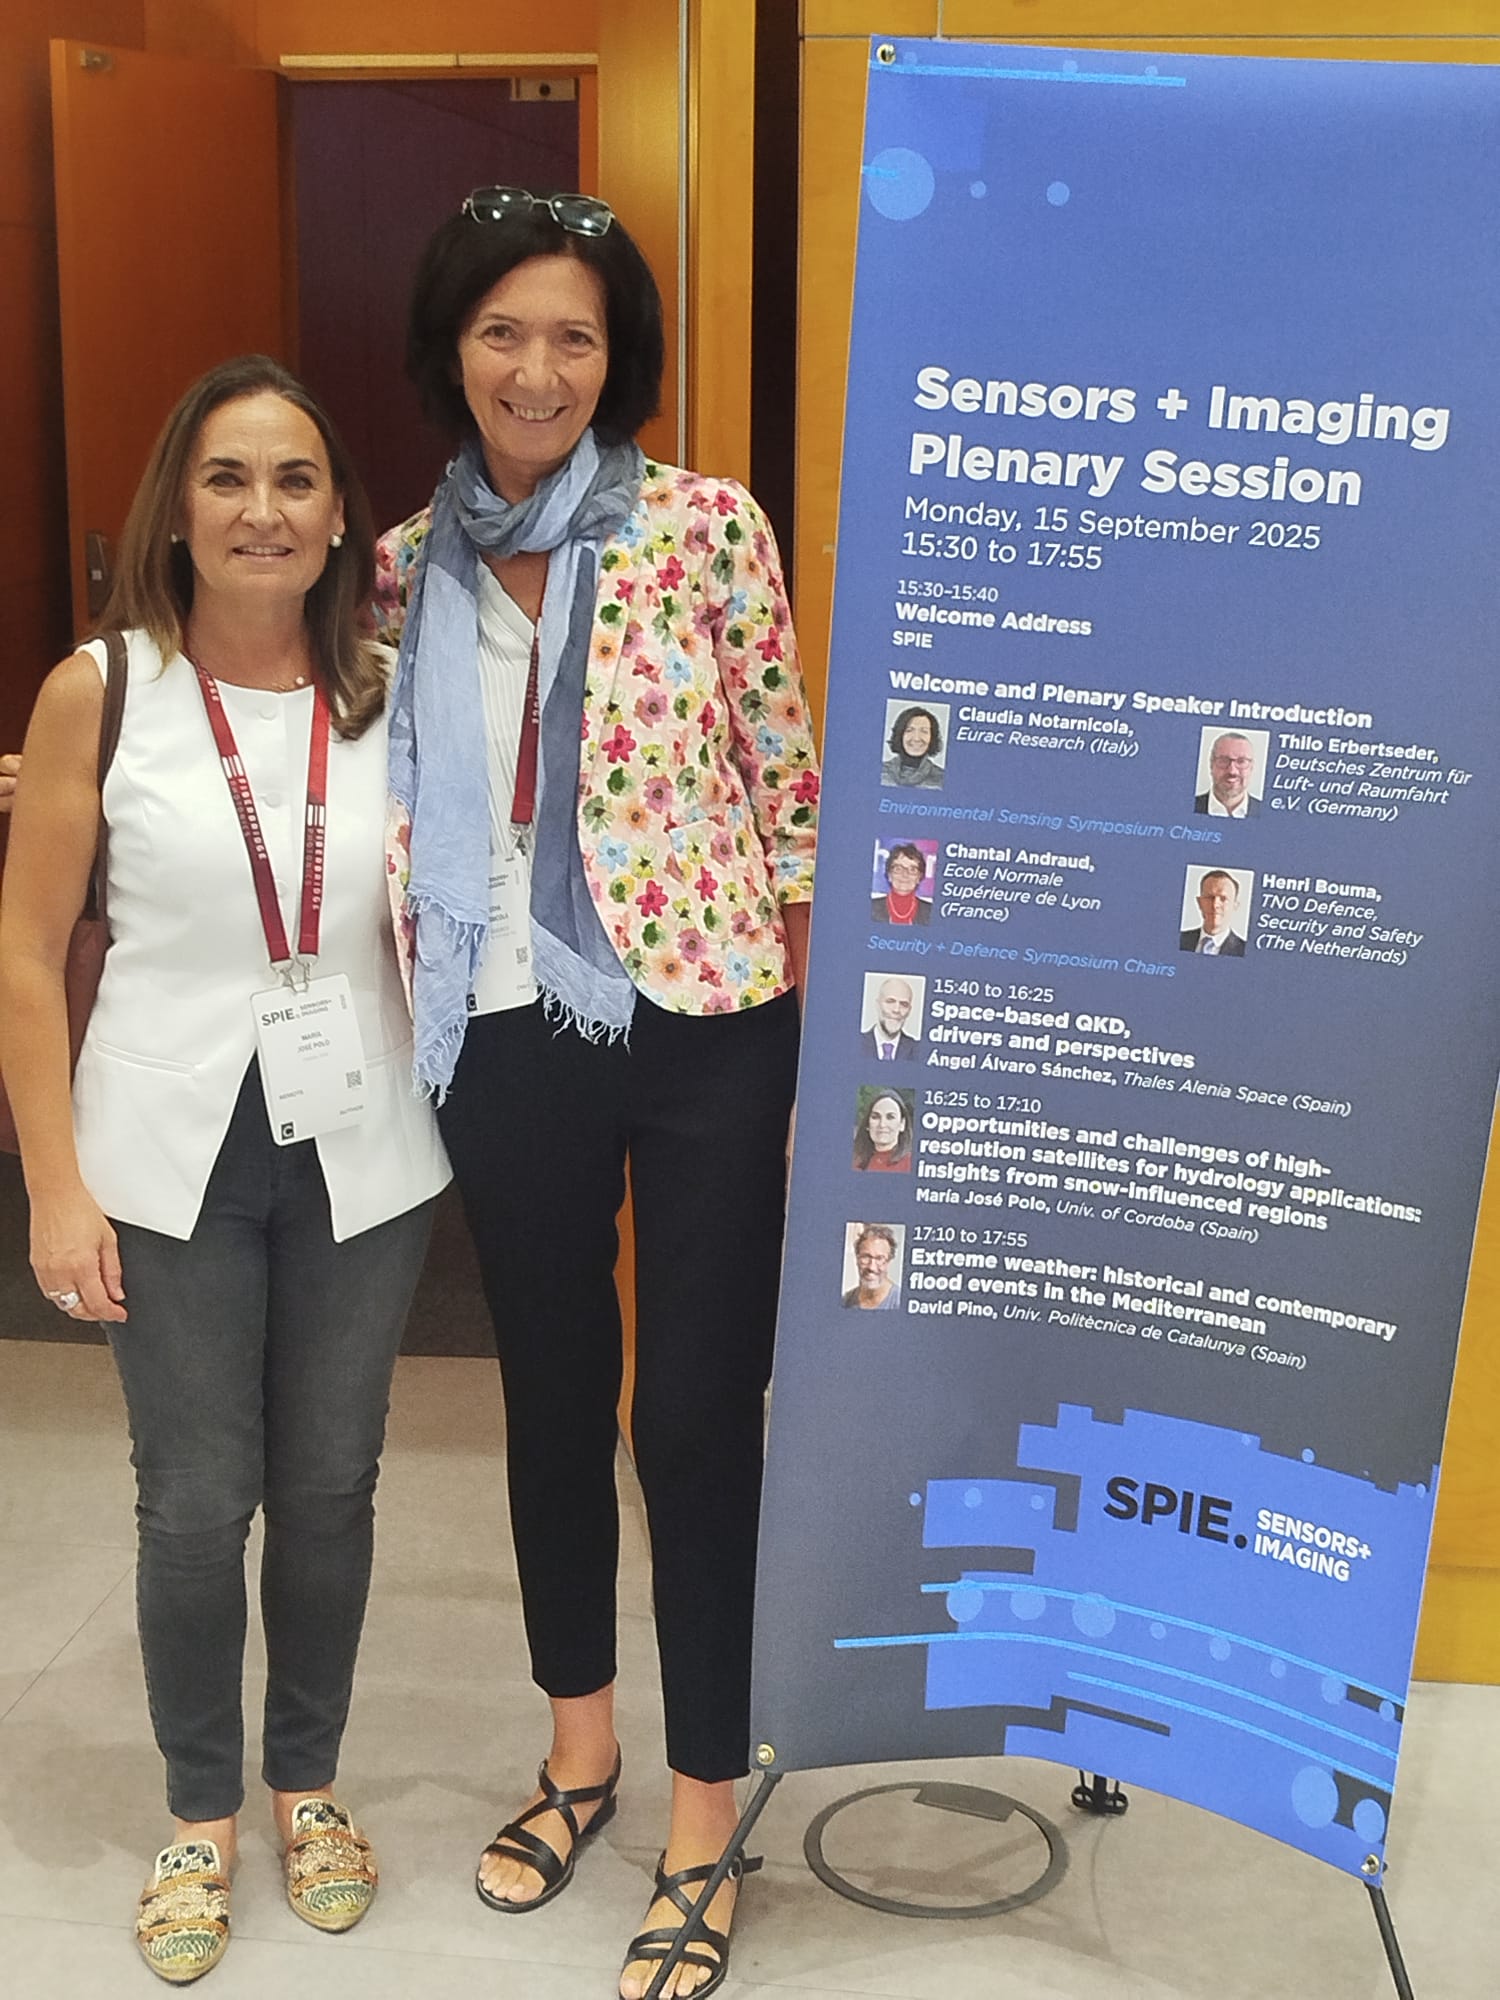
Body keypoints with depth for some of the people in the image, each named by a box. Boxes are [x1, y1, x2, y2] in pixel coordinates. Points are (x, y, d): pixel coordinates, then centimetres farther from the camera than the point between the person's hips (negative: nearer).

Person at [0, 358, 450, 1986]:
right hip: (172, 1161, -2)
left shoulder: (389, 698, 0)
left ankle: (308, 1779, 35)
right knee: (197, 1503, 6)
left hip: (359, 1161, 2)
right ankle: (201, 1810, 29)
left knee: (328, 1487, 12)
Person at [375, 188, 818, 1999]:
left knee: (695, 1417, 1)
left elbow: (786, 781, -3)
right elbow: (390, 807, 14)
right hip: (506, 1042, 4)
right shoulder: (410, 568, 6)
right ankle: (579, 1748, 39)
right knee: (550, 1393, 17)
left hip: (706, 1032, -4)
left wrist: (816, 1020, -4)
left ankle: (701, 1832, 19)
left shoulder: (705, 527, -5)